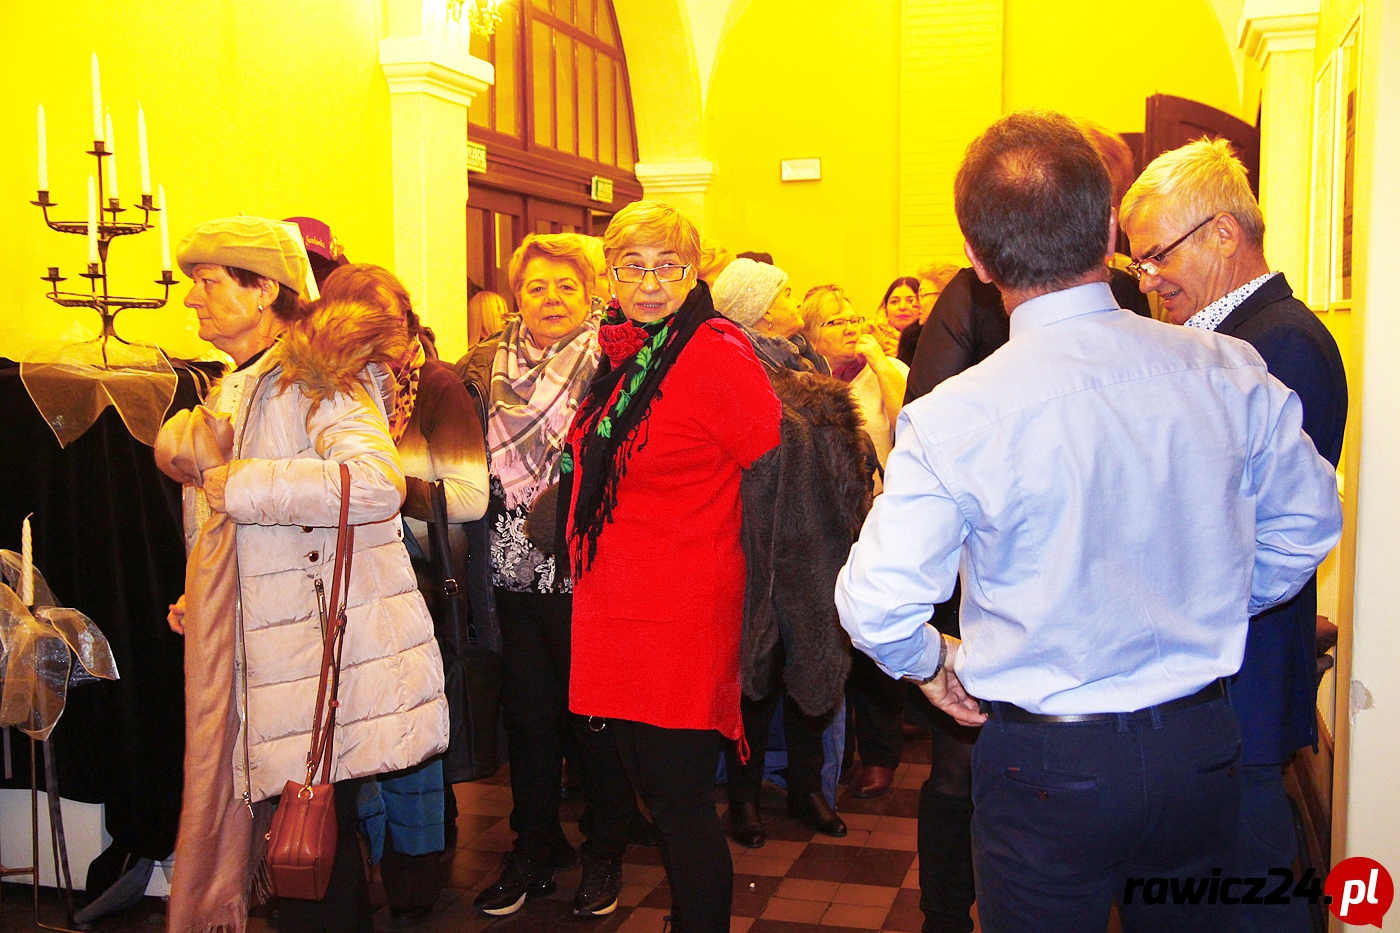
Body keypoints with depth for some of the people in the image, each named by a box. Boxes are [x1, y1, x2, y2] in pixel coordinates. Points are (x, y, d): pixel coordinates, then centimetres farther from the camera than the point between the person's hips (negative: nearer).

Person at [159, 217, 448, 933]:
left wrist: (239, 484, -20)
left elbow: (375, 482, -29)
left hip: (323, 658, -9)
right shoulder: (234, 393, 21)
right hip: (261, 654, 9)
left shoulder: (315, 377, -9)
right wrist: (202, 600, 21)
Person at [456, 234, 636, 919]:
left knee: (596, 714, 7)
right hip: (516, 573, 4)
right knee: (527, 713, 13)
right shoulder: (488, 366, 8)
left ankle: (604, 854, 25)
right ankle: (535, 847, 30)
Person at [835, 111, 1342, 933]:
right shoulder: (1230, 373, -9)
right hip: (1201, 749, 4)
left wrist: (933, 661, 0)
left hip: (1047, 768, -4)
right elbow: (1308, 525, 6)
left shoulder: (953, 418, -21)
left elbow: (878, 602, -21)